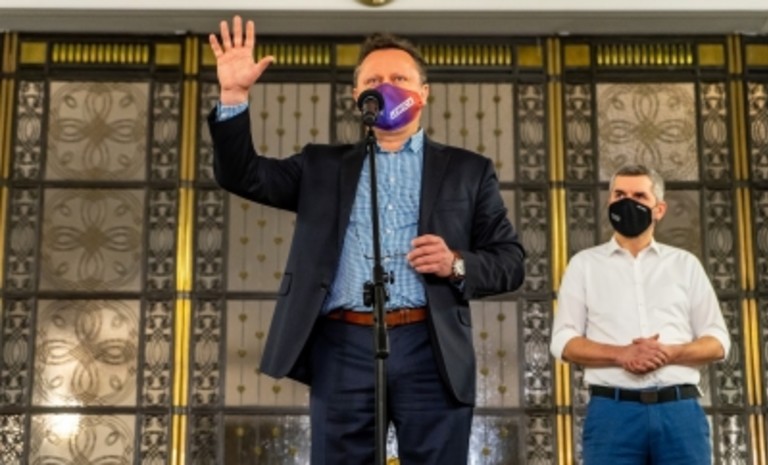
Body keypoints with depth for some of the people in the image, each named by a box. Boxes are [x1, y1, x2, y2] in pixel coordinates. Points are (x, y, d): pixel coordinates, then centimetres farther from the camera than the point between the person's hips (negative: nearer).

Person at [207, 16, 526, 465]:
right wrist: (234, 95, -3)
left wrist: (458, 265, -9)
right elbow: (242, 175, 10)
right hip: (342, 349, 1)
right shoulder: (323, 166, 18)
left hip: (431, 350, -1)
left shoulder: (468, 170, 14)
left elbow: (511, 261, 11)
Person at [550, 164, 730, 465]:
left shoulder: (685, 264, 15)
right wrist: (620, 354, -13)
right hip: (612, 410, -1)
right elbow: (564, 341, 5)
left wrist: (671, 352, -10)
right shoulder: (585, 264, 13)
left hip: (680, 409, 1)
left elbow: (718, 342, 11)